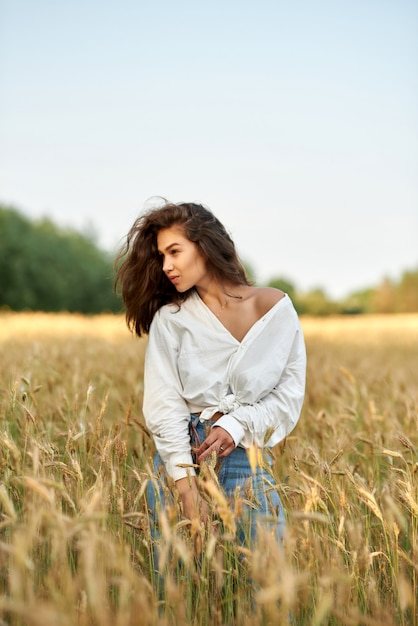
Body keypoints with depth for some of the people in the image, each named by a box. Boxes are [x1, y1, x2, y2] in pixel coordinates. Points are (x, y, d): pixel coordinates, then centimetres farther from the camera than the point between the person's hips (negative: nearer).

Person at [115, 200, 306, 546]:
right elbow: (164, 406, -8)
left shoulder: (275, 307, 0)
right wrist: (187, 486, -17)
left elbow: (291, 392, 1)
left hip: (248, 460, 0)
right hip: (181, 459, 0)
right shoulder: (170, 318, -1)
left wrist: (237, 425, -12)